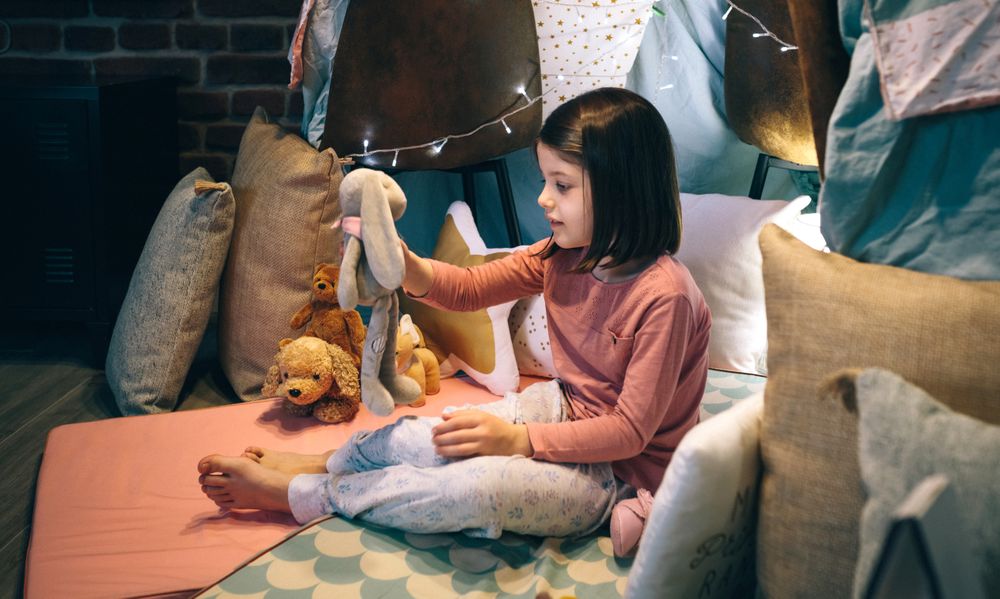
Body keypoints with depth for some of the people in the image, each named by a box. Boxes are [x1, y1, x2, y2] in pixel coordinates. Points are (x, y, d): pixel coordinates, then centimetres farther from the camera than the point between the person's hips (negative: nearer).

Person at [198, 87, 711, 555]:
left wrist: (517, 439, -28)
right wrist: (406, 268, -18)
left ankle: (303, 494, -13)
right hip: (563, 409, 7)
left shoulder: (664, 296, -25)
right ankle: (320, 463, 10)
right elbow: (469, 288, 3)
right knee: (425, 438, -18)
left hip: (619, 470, -6)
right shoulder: (562, 256, -2)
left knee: (479, 483, -31)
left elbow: (630, 430, -24)